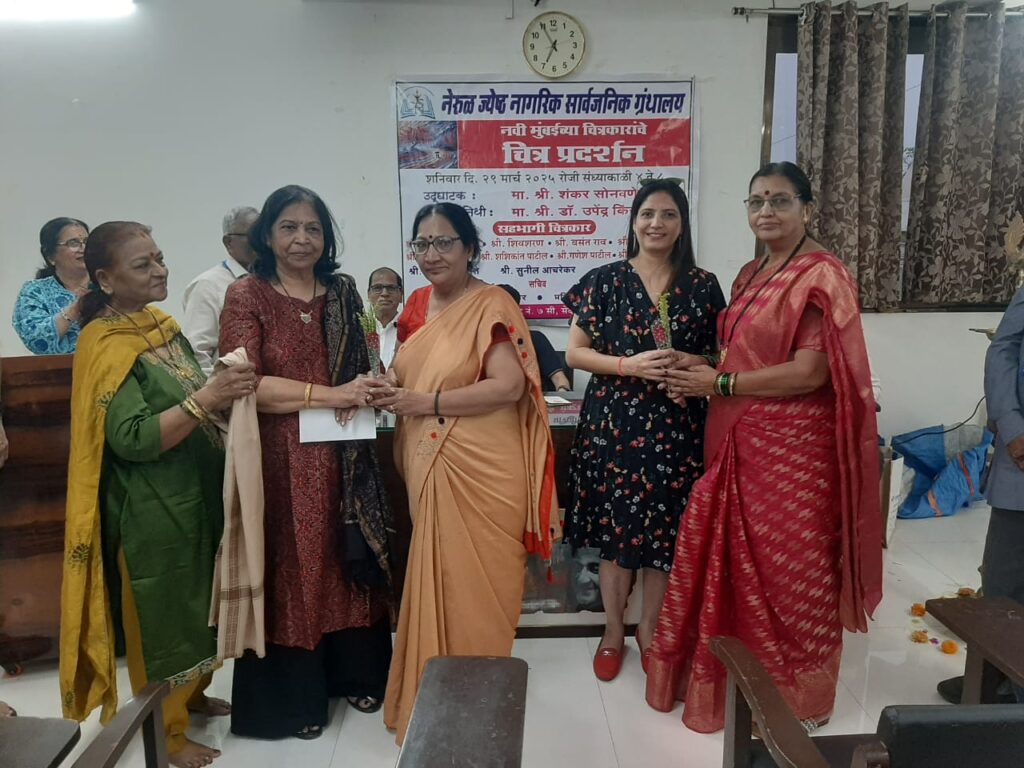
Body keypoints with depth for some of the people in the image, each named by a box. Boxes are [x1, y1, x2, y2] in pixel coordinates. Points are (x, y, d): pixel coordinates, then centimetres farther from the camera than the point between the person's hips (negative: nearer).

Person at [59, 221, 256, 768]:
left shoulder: (163, 325, 6)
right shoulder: (106, 347, -18)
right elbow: (132, 438, -26)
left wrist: (225, 390, -1)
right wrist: (205, 399, -33)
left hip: (196, 491, 8)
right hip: (151, 507, -8)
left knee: (195, 603, 21)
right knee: (161, 612, 8)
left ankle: (191, 696, 42)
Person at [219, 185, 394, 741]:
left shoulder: (342, 292, 8)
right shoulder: (246, 295, -5)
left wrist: (365, 387, -7)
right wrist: (329, 394, -19)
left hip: (341, 454, 4)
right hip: (279, 457, -4)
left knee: (350, 562, 12)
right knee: (290, 569, 7)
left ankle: (356, 673, 33)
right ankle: (294, 694, 25)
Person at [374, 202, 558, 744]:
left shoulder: (492, 305, -12)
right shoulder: (417, 304, 9)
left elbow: (510, 386, -21)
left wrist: (425, 403, -20)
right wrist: (388, 386, -3)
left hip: (482, 467, -6)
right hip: (428, 466, 7)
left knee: (476, 578, 6)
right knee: (435, 574, 17)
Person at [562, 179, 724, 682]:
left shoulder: (703, 285, 5)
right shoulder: (604, 280, 1)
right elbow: (574, 352, -1)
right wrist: (629, 365, -16)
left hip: (677, 428, 1)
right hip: (613, 424, -1)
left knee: (666, 531, 8)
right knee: (616, 529, 7)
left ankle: (649, 630, 30)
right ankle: (613, 631, 28)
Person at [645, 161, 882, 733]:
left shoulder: (822, 275, -12)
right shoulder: (751, 275, 14)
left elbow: (809, 371, -19)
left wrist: (719, 384, -14)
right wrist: (704, 366, 1)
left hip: (792, 446, -7)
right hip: (739, 441, 8)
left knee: (788, 568, 6)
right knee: (739, 561, 14)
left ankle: (797, 697, 27)